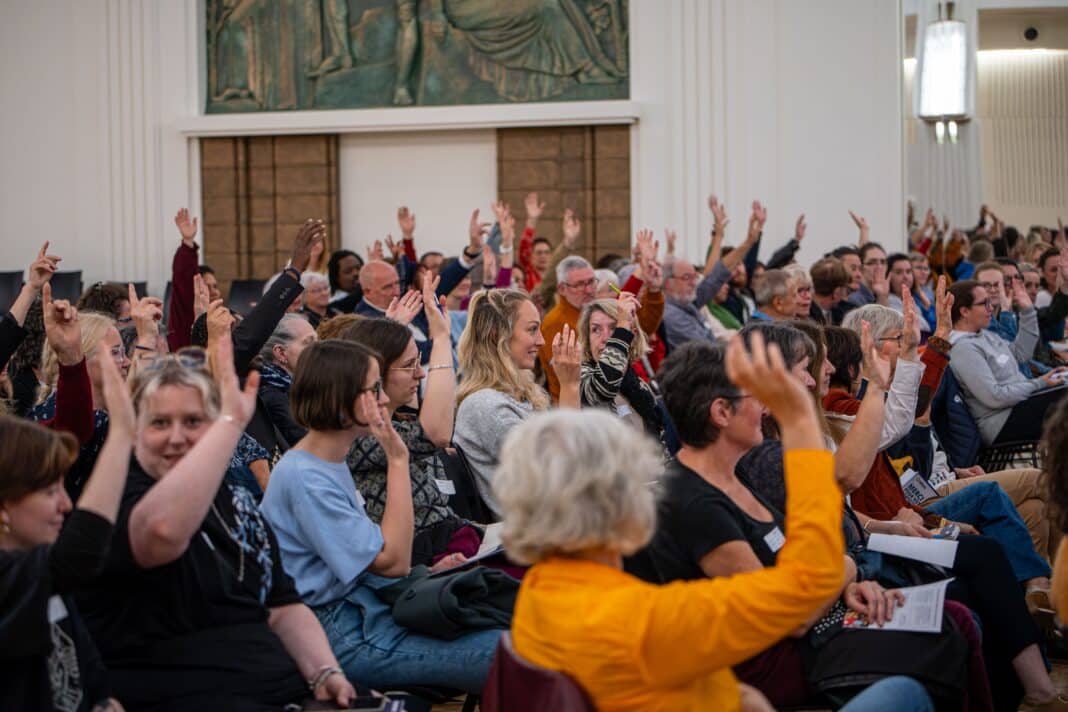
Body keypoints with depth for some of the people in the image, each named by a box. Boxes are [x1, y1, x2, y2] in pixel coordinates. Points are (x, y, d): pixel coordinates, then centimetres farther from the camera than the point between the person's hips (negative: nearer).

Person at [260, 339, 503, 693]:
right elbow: (393, 561, -19)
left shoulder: (331, 463, 12)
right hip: (348, 638, -10)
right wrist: (397, 459, -17)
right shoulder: (303, 478, -19)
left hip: (370, 607, 10)